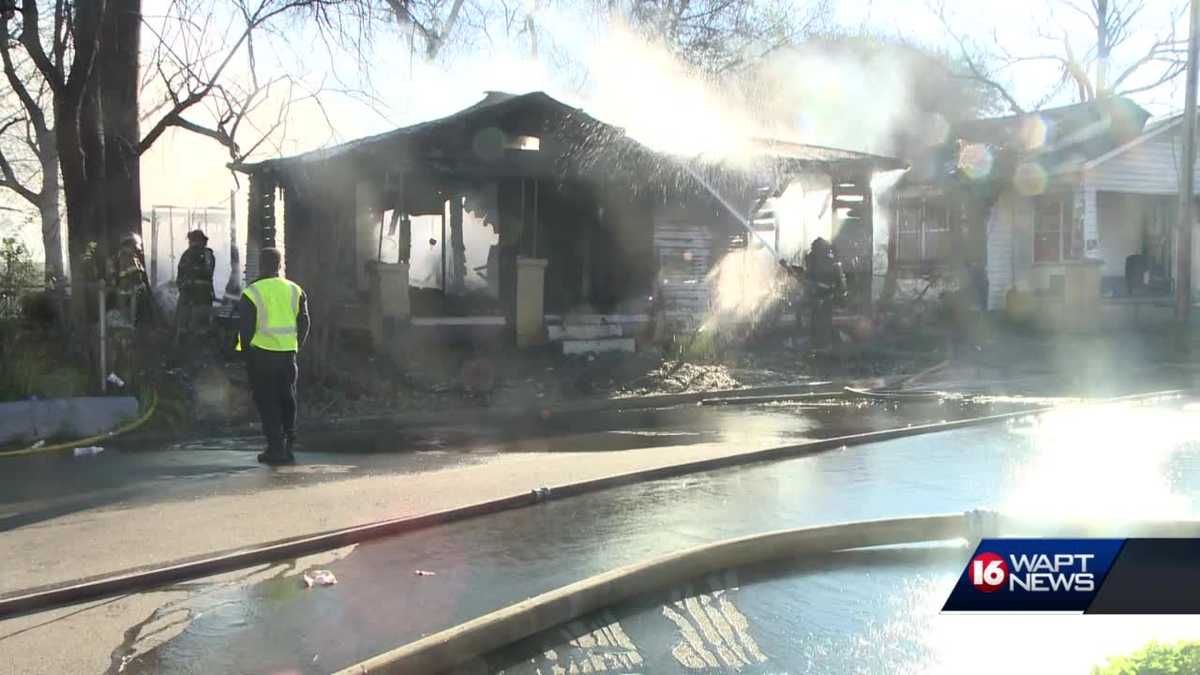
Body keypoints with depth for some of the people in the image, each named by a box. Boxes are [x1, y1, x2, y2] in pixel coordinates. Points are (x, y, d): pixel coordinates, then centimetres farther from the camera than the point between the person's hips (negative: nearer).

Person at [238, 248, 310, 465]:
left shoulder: (252, 293, -8)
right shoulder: (295, 291, 5)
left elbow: (245, 327, -7)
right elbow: (304, 323, 7)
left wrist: (246, 349, 7)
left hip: (261, 354, -4)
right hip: (288, 354, 4)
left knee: (266, 401, 3)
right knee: (287, 400, 15)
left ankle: (276, 448, 0)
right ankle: (289, 445, 19)